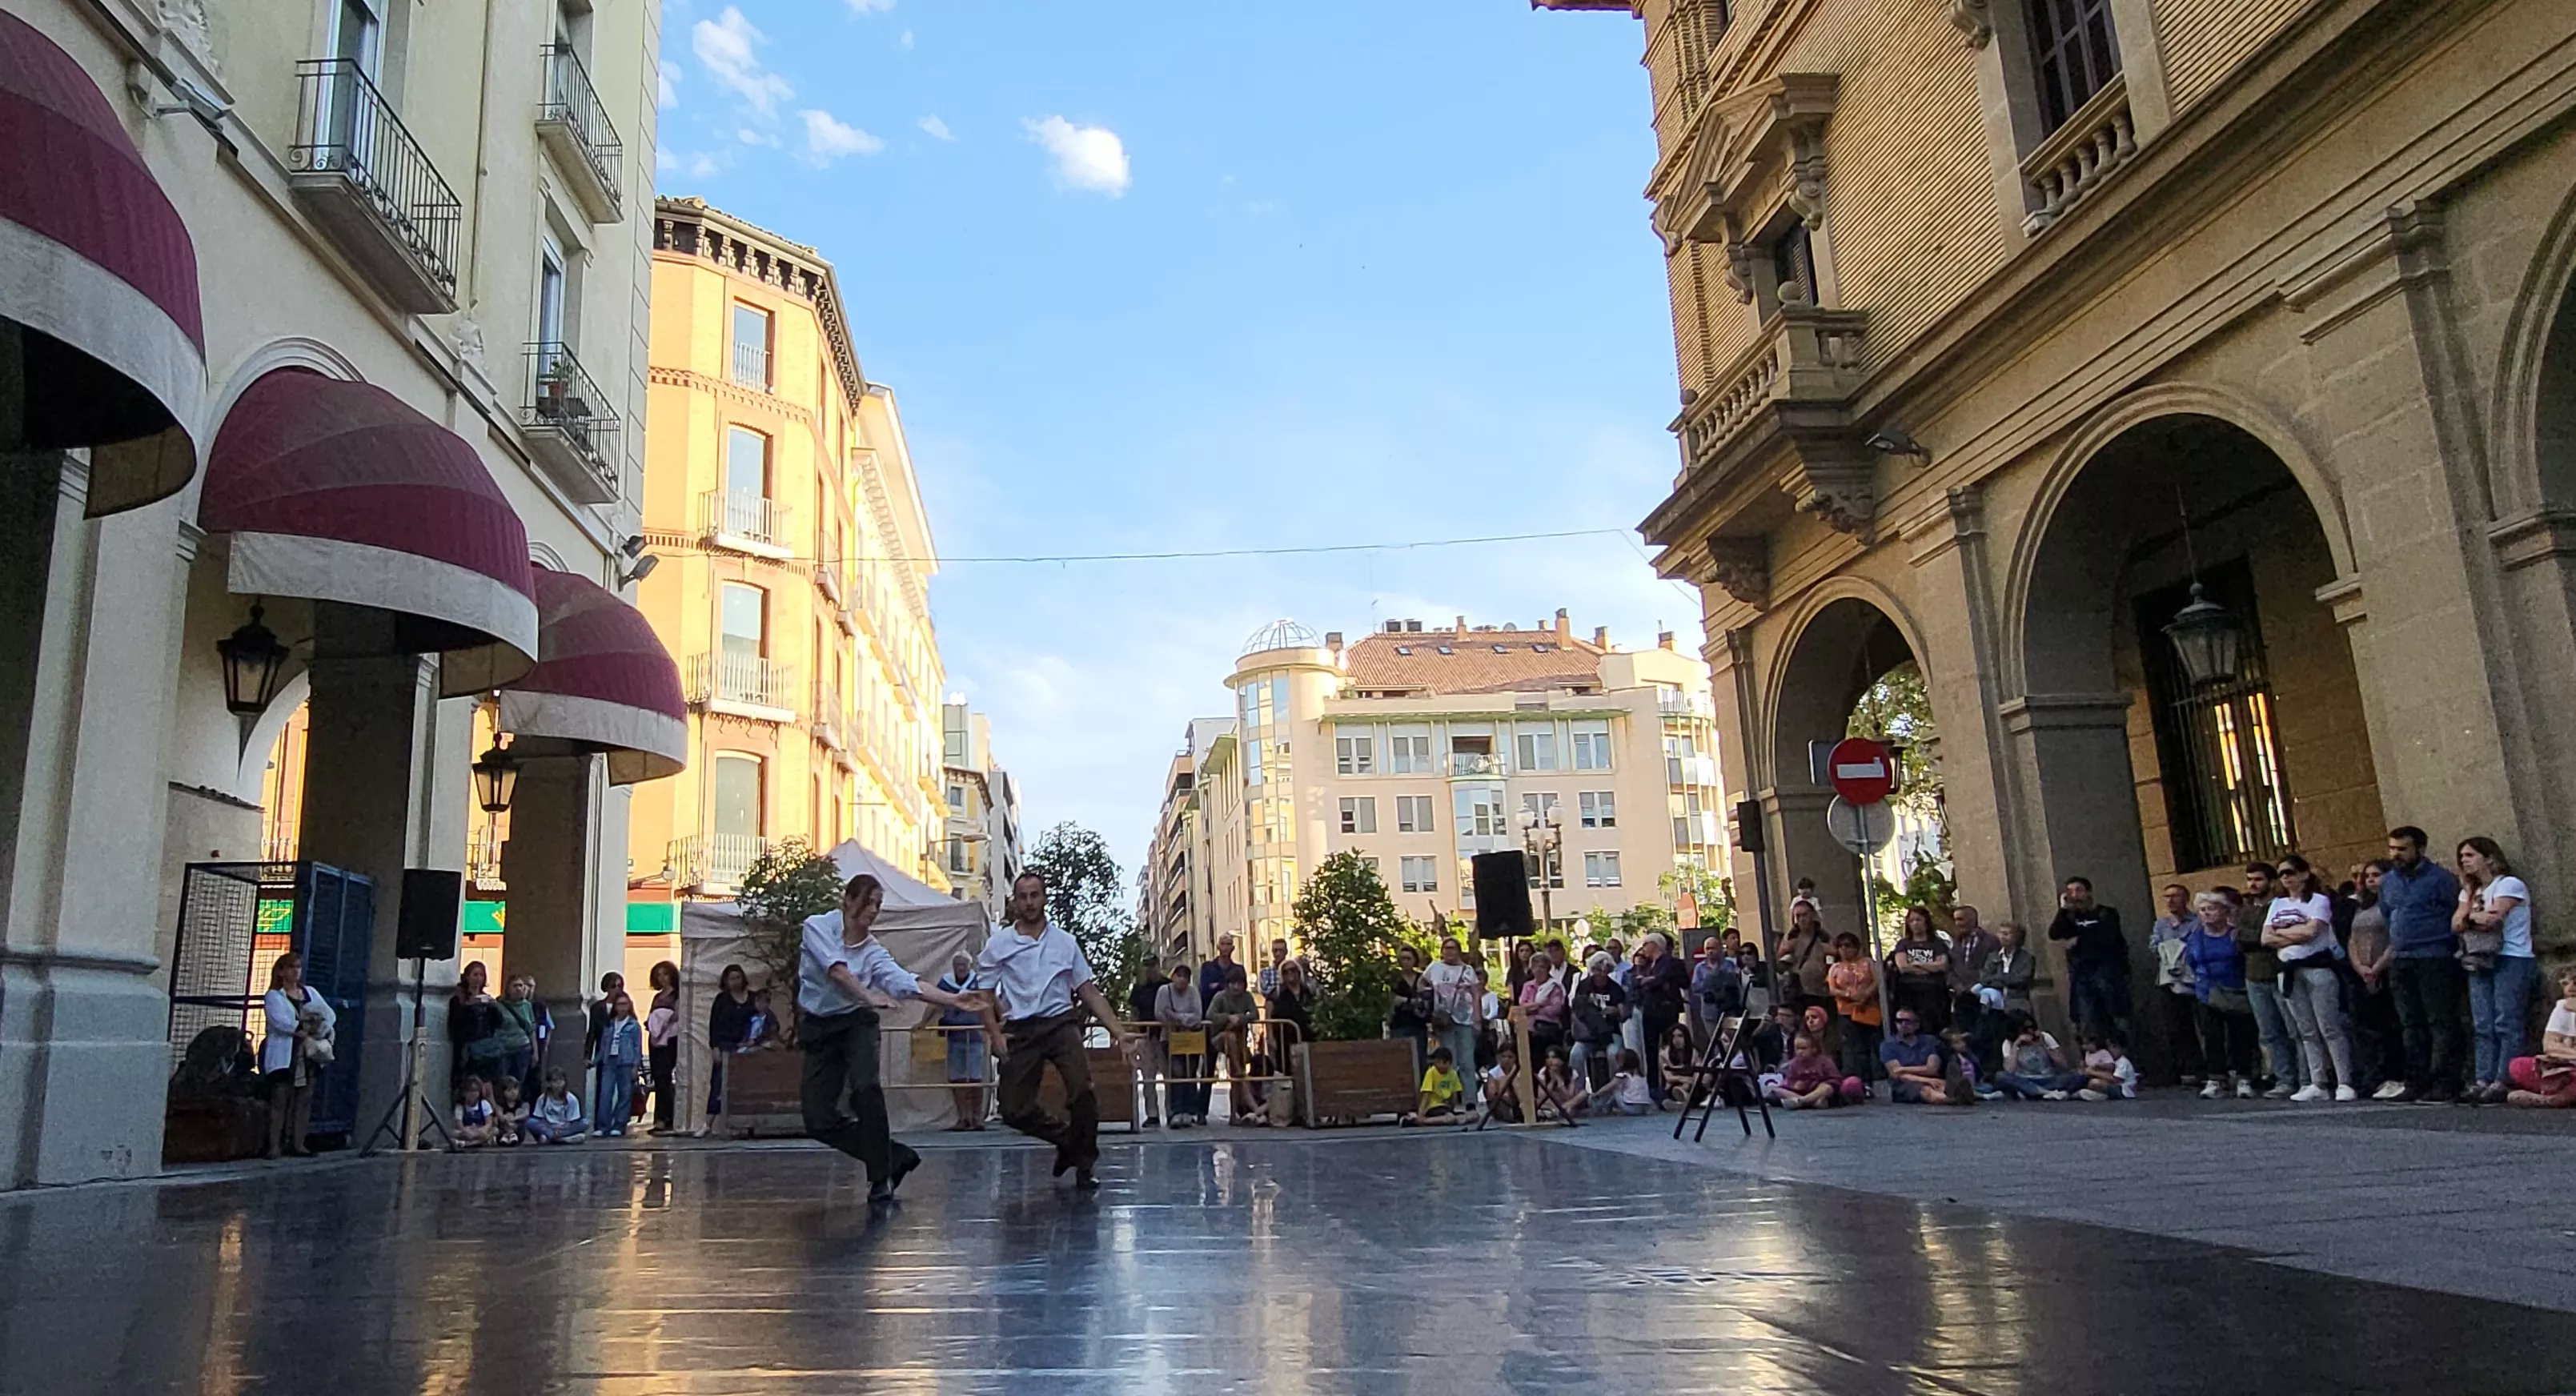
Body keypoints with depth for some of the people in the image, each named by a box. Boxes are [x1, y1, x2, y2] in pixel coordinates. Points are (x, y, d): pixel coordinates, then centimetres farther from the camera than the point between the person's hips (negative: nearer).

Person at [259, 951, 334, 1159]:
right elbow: (281, 1021, -16)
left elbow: (330, 1015, 10)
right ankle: (275, 1146, -7)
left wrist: (322, 1029, -10)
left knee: (304, 1101, 4)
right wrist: (306, 1029, -18)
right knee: (280, 1101, -7)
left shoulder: (310, 993, 18)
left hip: (310, 1056, 5)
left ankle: (298, 1144, 7)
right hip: (284, 1057, -5)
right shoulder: (273, 996, 1)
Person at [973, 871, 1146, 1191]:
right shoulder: (998, 944, 6)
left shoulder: (1065, 941, 8)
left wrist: (1119, 1032, 2)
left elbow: (1089, 991, 9)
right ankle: (1067, 1139, 21)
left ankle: (1084, 1165, -1)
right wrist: (996, 1036, -4)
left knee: (1082, 1090, -21)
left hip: (1061, 1023, 0)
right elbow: (985, 994, 10)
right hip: (1020, 1030, 1)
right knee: (1014, 1110, -7)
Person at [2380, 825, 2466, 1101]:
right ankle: (2417, 1083, 14)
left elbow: (2458, 916, -7)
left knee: (2442, 1023, -5)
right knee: (2411, 1025, 10)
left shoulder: (2440, 878, -6)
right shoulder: (2388, 882, 14)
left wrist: (2456, 952, -7)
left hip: (2435, 961, -7)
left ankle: (2444, 1084, -4)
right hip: (2400, 962, 7)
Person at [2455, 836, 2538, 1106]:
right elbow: (2456, 924, 9)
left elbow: (2494, 917, -16)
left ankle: (2504, 1082, -13)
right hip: (2479, 962, 7)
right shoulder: (2469, 891, 20)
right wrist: (2480, 917, -8)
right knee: (2482, 1026, 1)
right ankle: (2483, 1080, -2)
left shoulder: (2510, 884, -4)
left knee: (2506, 1024, -10)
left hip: (2512, 961, -7)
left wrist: (2471, 915, 2)